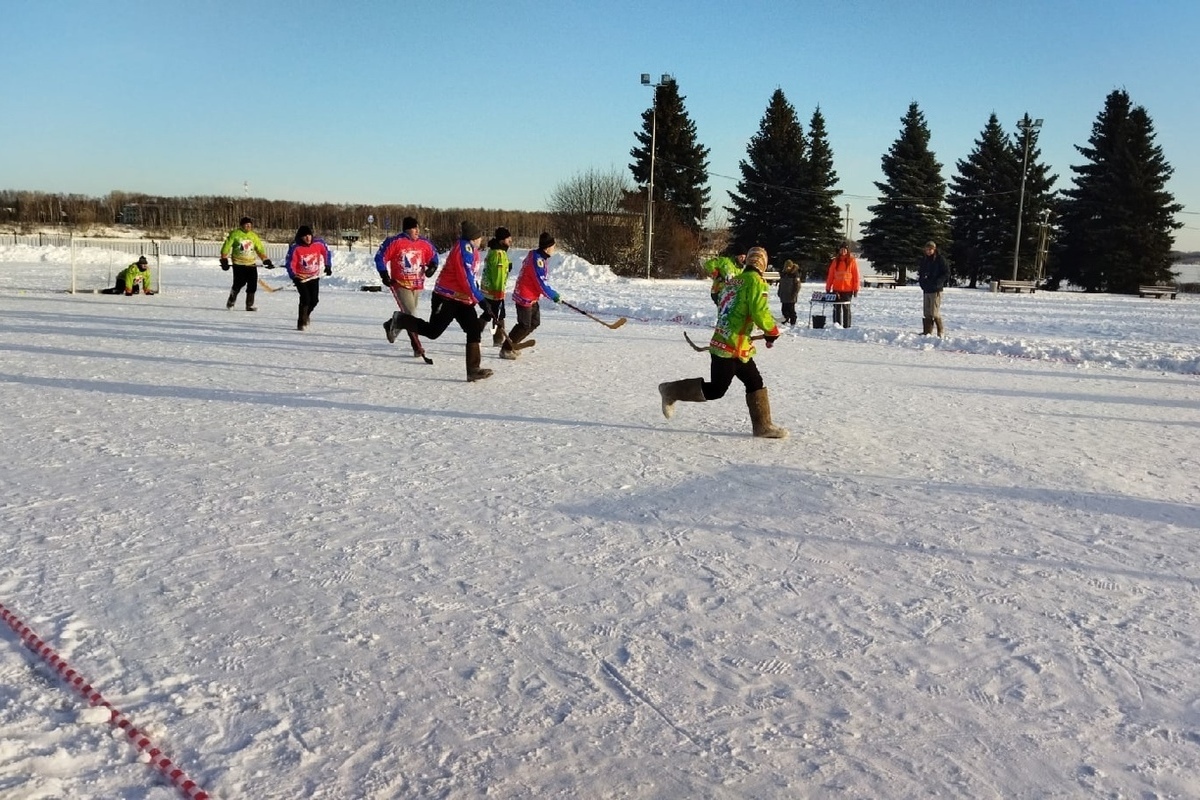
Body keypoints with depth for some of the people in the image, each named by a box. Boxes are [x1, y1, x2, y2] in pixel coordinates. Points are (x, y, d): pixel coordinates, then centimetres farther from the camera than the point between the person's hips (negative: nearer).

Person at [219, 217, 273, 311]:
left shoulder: (253, 236, 10)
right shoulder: (234, 234, -2)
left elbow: (260, 249, 16)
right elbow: (226, 247, -1)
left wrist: (266, 261, 9)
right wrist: (224, 260, -6)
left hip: (251, 264, 4)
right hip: (238, 264, -4)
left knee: (252, 285, -4)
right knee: (239, 283, -8)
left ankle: (249, 305, 6)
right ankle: (231, 301, 18)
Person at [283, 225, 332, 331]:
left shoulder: (318, 244, -12)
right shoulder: (295, 248, -20)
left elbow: (327, 252, 8)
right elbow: (289, 263, -18)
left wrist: (328, 266, 9)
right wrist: (293, 276, -30)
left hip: (314, 276, 4)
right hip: (300, 277, -4)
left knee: (314, 300, 5)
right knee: (305, 299, -18)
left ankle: (306, 315, 36)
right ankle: (301, 323, -5)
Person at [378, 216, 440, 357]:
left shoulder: (424, 243, 0)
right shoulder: (395, 242, -13)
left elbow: (433, 255, 14)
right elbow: (380, 257, -6)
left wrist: (432, 266, -5)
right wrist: (384, 274, -10)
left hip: (417, 285, 5)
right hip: (400, 284, -5)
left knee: (408, 314, 18)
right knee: (411, 315, -12)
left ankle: (392, 325, 48)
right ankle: (417, 347, -5)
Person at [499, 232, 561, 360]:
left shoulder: (539, 257, 9)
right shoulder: (537, 260, -23)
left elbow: (541, 281, 16)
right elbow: (541, 282, -23)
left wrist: (554, 293, 10)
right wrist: (555, 296, -13)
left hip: (532, 297, 10)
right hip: (524, 297, -10)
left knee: (535, 322, 15)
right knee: (525, 325, -7)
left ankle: (511, 344, 24)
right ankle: (505, 349, 3)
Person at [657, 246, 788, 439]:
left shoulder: (733, 281, 14)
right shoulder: (755, 280, -10)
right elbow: (759, 312, -18)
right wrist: (772, 331, -1)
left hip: (722, 341, 9)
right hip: (732, 346, -9)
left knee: (755, 383, 12)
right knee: (715, 390, -1)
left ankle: (763, 426, 15)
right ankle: (671, 391, 9)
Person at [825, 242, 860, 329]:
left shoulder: (852, 260, -1)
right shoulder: (835, 260, 8)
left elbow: (856, 275, -4)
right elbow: (830, 275, 9)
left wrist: (856, 288, -8)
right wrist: (828, 287, 6)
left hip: (847, 289, -3)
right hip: (836, 289, 3)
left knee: (846, 308, 4)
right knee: (836, 308, 2)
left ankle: (846, 326, 8)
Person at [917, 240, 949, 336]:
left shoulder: (940, 260, -7)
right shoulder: (923, 260, 11)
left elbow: (947, 273, -7)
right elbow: (920, 272, 23)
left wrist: (938, 282, -17)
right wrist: (921, 281, 6)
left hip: (936, 290, -6)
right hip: (926, 290, 6)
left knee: (934, 312, -8)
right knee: (926, 313, 8)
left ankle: (941, 331, 5)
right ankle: (927, 331, 14)